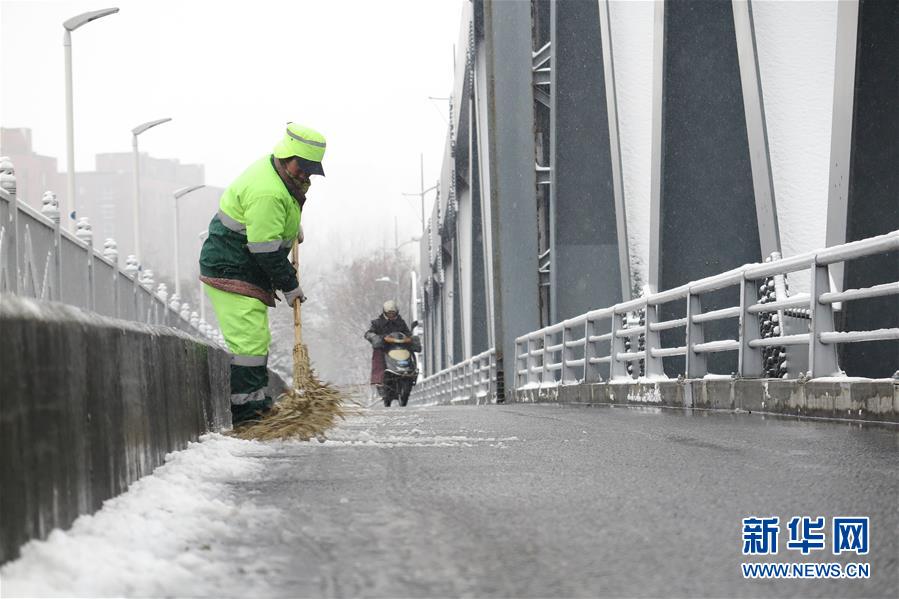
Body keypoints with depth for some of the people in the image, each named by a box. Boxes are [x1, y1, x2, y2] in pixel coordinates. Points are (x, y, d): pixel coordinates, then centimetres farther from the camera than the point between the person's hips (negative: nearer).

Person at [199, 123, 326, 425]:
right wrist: (289, 286, -18)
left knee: (257, 338, 16)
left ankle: (256, 399, 23)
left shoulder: (275, 170, 6)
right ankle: (243, 406, -15)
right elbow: (266, 249, -26)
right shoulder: (267, 193, -28)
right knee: (249, 339, -16)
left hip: (249, 271, 11)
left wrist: (293, 226, 35)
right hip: (230, 271, -11)